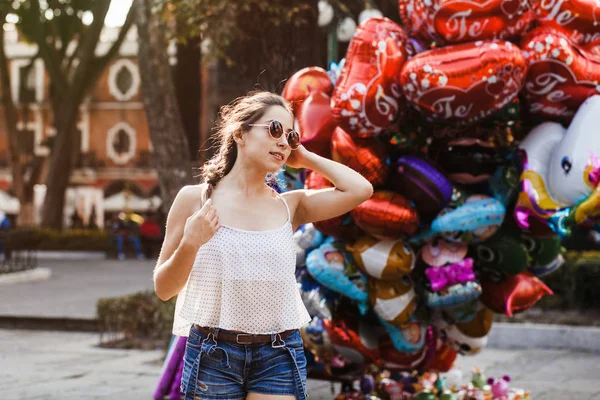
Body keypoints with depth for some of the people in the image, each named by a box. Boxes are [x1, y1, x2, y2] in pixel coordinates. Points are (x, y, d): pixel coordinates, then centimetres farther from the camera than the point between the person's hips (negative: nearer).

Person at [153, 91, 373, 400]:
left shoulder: (289, 207, 6)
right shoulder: (196, 199, -1)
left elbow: (360, 190, -6)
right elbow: (163, 289, 0)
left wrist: (306, 158, 4)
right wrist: (190, 245, -18)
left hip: (278, 355, 2)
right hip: (213, 352, -2)